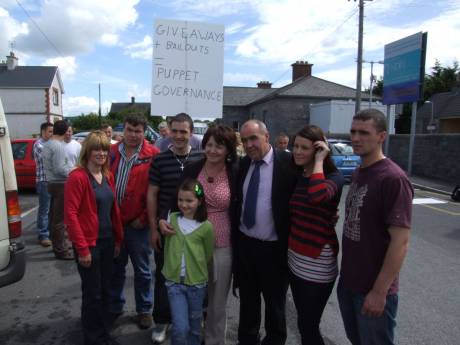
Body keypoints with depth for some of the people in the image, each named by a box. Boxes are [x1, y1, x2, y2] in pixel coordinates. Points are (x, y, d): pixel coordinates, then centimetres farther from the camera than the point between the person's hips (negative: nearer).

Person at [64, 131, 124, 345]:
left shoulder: (108, 176, 7)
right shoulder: (77, 177, -15)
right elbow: (70, 214, -18)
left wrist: (118, 239, 10)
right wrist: (82, 248, -17)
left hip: (107, 241, 7)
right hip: (89, 244, -7)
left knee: (105, 290, 18)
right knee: (92, 293, 7)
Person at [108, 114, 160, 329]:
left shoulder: (152, 155, -9)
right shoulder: (111, 153, 2)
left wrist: (144, 218, -9)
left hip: (137, 223, -3)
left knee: (142, 270, 12)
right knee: (116, 267, 19)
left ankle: (144, 310, 30)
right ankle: (115, 306, 38)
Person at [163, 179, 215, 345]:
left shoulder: (206, 227, -11)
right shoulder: (171, 219, -3)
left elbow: (208, 255, 2)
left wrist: (196, 269, 6)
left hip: (197, 283, -1)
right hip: (174, 281, 1)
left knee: (194, 326, 17)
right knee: (180, 328, -5)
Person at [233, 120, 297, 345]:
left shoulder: (288, 163, -13)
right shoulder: (243, 164, 3)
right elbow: (238, 201, 9)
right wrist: (235, 237, 8)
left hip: (274, 248, -4)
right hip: (244, 244, 5)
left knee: (275, 305, 17)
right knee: (247, 302, 22)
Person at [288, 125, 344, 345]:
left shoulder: (333, 177, -14)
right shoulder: (299, 176, 6)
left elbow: (317, 195, -38)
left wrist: (319, 161, -25)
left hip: (317, 263, -7)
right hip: (294, 259, 7)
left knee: (308, 326, 5)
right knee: (304, 322, 20)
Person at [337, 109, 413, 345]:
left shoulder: (393, 179, -20)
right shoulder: (358, 172, 5)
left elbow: (400, 241, -22)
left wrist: (379, 291, -20)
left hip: (373, 289, -7)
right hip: (348, 282, 7)